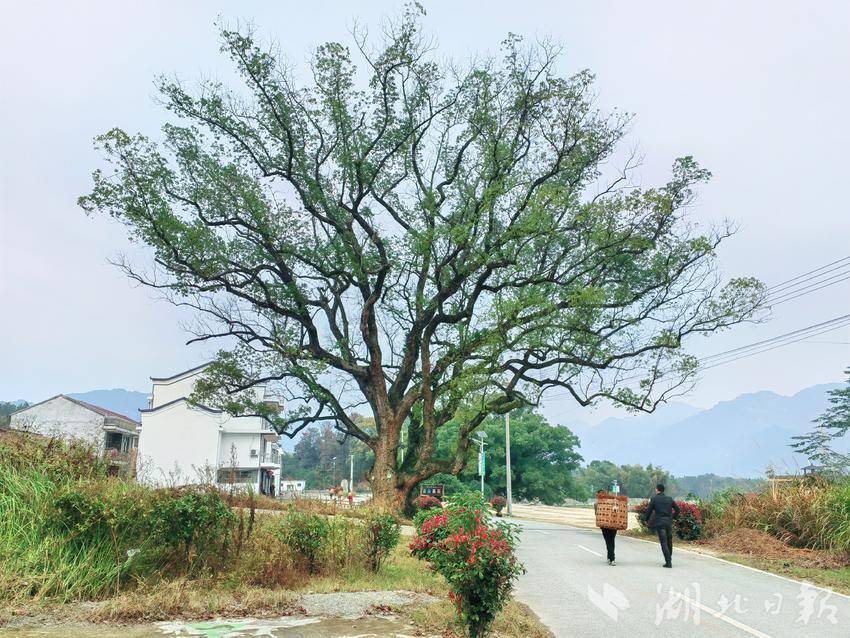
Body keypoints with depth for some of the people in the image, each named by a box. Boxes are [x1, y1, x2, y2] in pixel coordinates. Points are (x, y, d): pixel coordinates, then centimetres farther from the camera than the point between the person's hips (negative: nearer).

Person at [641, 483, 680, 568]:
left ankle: (668, 562, -7)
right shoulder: (669, 499, 7)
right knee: (669, 541, 16)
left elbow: (649, 511, -1)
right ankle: (669, 560, 23)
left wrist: (645, 519, 15)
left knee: (664, 542, -3)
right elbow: (677, 509, 14)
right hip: (669, 523, 4)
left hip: (659, 523, -4)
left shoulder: (654, 499, -4)